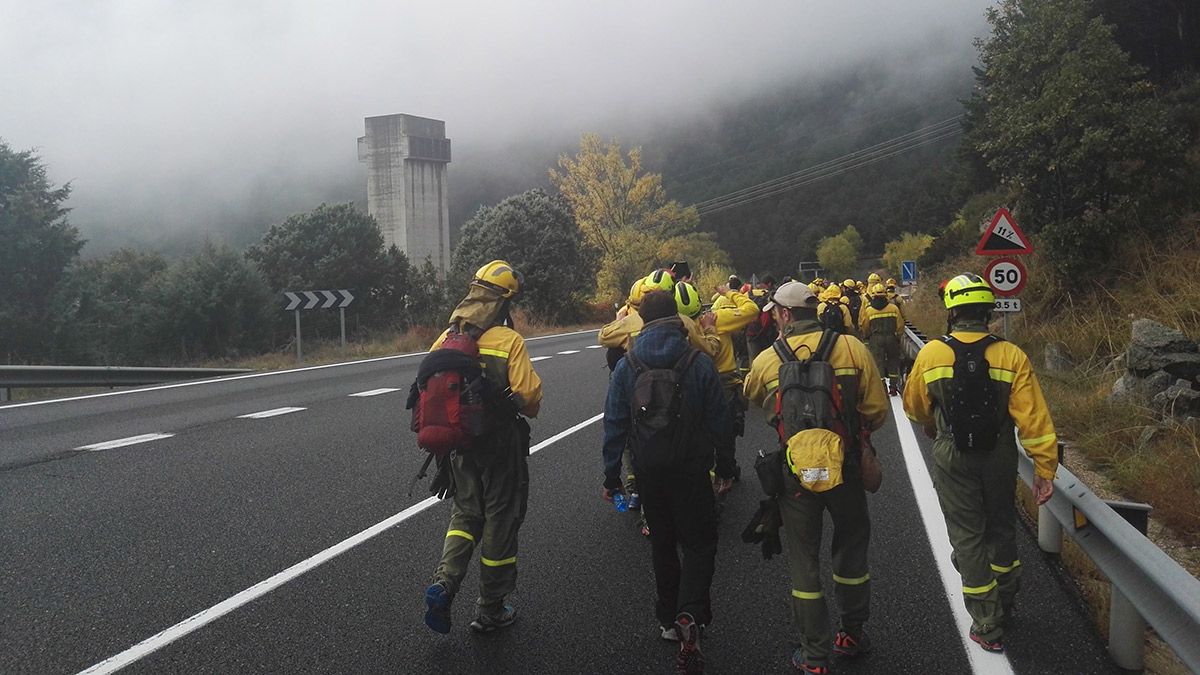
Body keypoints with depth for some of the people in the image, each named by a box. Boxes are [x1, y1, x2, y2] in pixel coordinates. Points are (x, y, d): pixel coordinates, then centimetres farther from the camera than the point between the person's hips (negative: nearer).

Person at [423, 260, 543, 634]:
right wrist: (529, 408, 5)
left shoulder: (447, 338, 0)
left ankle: (444, 582, -2)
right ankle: (491, 610, 19)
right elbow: (529, 395, -18)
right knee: (500, 520, 9)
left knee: (465, 512, 20)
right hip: (501, 445, -5)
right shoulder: (509, 340, -16)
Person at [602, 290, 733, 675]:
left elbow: (614, 426, -3)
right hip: (692, 470, -2)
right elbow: (719, 422, -6)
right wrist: (726, 467, 6)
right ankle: (690, 614, -14)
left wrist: (611, 476, 5)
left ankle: (668, 620, 25)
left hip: (648, 470, 2)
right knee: (699, 543, 7)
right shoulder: (700, 363, -10)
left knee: (662, 545, 18)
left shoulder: (626, 366, -5)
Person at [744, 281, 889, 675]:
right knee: (851, 546, 22)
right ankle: (853, 634, 35)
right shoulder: (852, 348, -8)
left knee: (804, 561, 11)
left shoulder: (767, 361, -7)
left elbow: (749, 396, 15)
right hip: (846, 467, 1)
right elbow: (877, 410, -5)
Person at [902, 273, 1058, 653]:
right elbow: (1034, 419, -13)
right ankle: (1004, 603, 43)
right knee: (1001, 529, 22)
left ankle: (987, 626, 13)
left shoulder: (931, 354, -11)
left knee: (968, 537, 9)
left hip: (953, 460, -1)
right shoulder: (1011, 356, -13)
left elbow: (915, 408, 5)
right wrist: (1045, 468, -5)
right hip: (999, 460, 2)